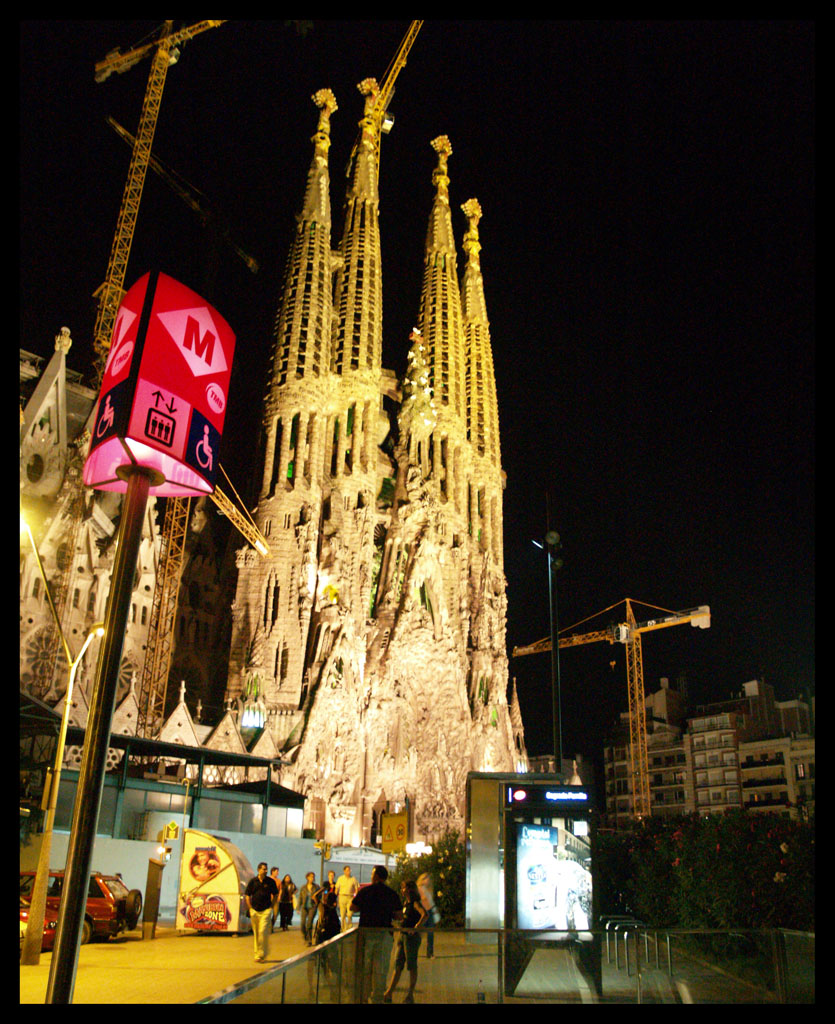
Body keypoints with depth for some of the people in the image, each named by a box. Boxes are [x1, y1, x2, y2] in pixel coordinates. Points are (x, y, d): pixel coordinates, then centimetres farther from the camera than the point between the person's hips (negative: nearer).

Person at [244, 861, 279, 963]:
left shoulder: (270, 881, 0)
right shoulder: (252, 881, 2)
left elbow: (275, 895, 9)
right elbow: (247, 895, 8)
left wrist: (272, 907, 1)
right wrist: (250, 908, 1)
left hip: (266, 910, -2)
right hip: (254, 910, 2)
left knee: (263, 932, -12)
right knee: (256, 933, 9)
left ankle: (261, 955, -5)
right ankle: (257, 953, 22)